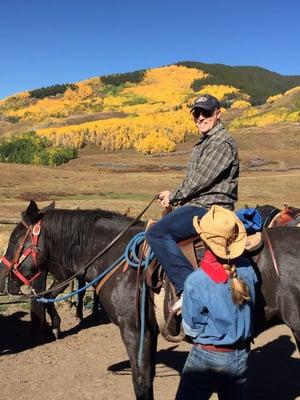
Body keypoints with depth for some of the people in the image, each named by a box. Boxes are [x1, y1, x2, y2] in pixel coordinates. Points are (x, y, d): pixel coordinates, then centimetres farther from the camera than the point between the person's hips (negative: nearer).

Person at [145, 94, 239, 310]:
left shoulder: (223, 143, -11)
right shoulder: (204, 143, 21)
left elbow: (200, 180, -17)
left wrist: (173, 196, -5)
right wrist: (173, 196, 6)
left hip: (210, 209, -11)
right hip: (196, 206, 11)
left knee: (157, 233, -24)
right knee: (156, 230, 20)